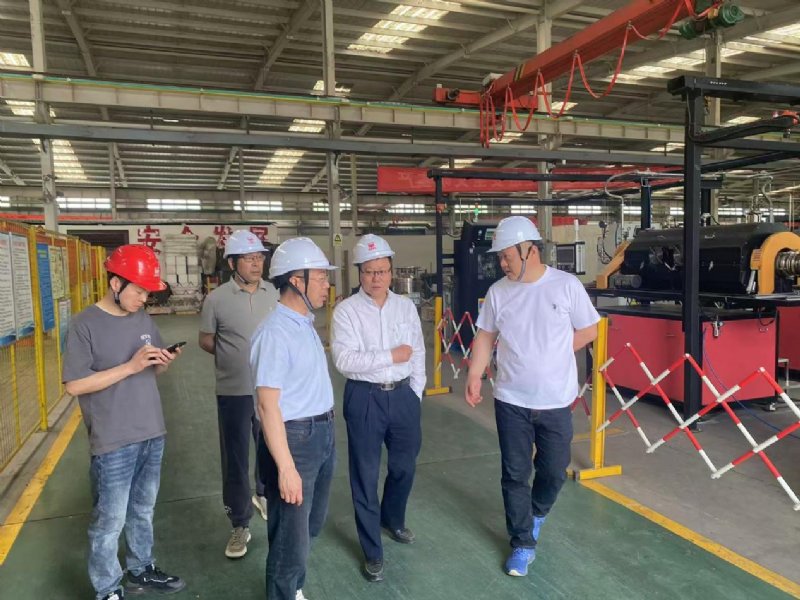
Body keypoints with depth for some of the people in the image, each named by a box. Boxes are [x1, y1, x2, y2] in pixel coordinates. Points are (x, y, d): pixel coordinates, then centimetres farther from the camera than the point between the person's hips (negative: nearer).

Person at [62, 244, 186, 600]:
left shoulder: (143, 320, 5)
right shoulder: (85, 325, -12)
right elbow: (74, 384, -17)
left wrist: (164, 363, -9)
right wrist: (130, 366, -23)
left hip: (152, 435, 6)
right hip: (113, 443, -6)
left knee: (143, 511, 20)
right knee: (109, 521, 5)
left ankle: (140, 571, 38)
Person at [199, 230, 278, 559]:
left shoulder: (274, 293, -2)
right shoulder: (216, 299, -9)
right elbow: (205, 340, 2)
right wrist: (233, 357, -4)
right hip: (234, 391, -3)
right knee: (235, 459, 8)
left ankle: (263, 494, 48)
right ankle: (240, 525, 24)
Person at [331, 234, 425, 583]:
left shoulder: (406, 306, 4)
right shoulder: (346, 311, -10)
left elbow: (418, 352, 8)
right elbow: (344, 360, -21)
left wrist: (416, 393, 4)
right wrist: (391, 356, -18)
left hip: (403, 394, 5)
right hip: (364, 398, -4)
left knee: (405, 466, 20)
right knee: (365, 475, 8)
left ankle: (392, 519, 50)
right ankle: (372, 552, 25)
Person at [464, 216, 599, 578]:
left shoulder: (567, 285, -8)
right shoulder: (497, 292, -2)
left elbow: (588, 331, 0)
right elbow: (485, 337, 5)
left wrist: (552, 355, -3)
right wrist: (474, 376, -5)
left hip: (556, 401, -1)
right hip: (511, 401, 1)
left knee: (554, 471, 13)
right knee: (515, 474, 8)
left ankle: (536, 513, 45)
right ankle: (523, 544, 25)